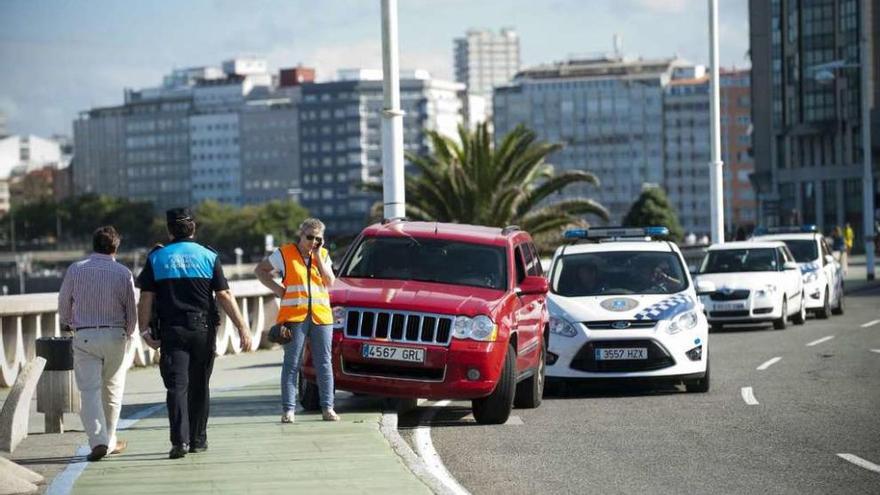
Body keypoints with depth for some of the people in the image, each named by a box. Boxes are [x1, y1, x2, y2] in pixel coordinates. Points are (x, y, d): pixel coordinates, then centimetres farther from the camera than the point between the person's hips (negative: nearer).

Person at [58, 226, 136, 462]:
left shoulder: (75, 270, -1)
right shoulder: (123, 273, -3)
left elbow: (64, 304, 8)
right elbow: (132, 311, 2)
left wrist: (70, 324, 28)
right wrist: (127, 335, 20)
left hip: (84, 336, 0)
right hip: (115, 335, 0)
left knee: (90, 390, -3)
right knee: (112, 389, 15)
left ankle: (98, 440, -18)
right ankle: (109, 440, 22)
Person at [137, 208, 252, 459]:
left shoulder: (156, 258, 3)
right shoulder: (208, 257, 2)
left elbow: (146, 298, -2)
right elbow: (224, 295, -2)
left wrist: (144, 330, 2)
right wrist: (242, 327, -1)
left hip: (171, 330, -1)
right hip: (203, 330, 1)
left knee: (176, 385, -5)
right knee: (199, 386, 13)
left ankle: (180, 440, -21)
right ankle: (197, 440, 20)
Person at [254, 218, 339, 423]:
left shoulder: (323, 255, 13)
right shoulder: (284, 254, 4)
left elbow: (330, 281, 2)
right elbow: (260, 270, 11)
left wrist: (318, 256, -1)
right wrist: (277, 289, 0)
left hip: (321, 315, 3)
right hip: (294, 316, -3)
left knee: (324, 363, 3)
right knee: (292, 364, -2)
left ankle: (327, 408, 8)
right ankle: (288, 409, -1)